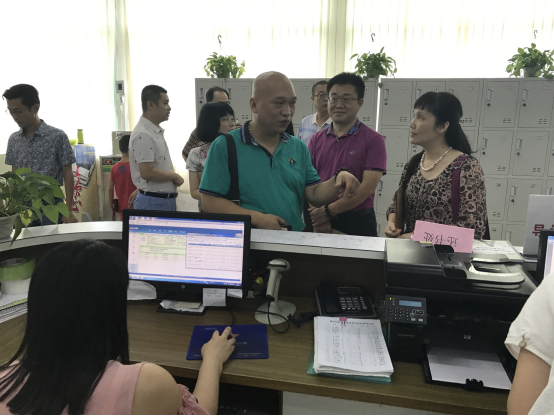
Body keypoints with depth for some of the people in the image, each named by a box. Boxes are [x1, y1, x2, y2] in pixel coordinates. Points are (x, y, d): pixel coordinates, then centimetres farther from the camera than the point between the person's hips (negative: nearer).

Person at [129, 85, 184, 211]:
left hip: (166, 200, 9)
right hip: (153, 202, -9)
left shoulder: (156, 131, 11)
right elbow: (147, 172, -24)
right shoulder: (143, 135, -19)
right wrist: (174, 176, -12)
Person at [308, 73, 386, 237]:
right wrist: (316, 218, -14)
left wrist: (329, 211, -17)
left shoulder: (373, 140, -5)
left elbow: (368, 187, -13)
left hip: (358, 223, -2)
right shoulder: (316, 139, 7)